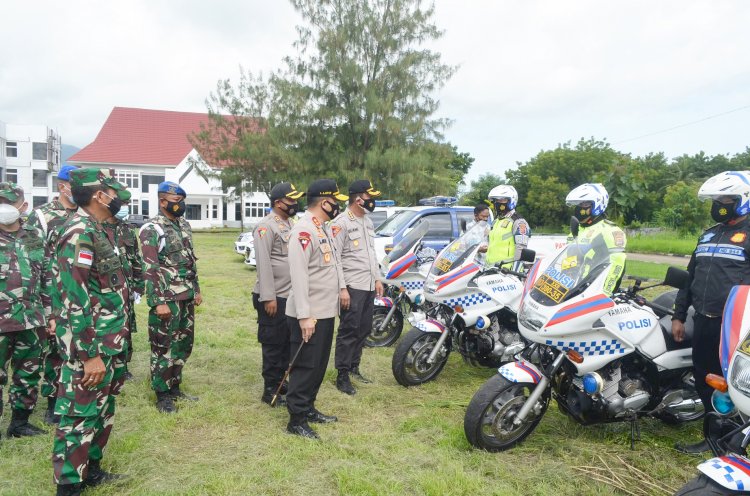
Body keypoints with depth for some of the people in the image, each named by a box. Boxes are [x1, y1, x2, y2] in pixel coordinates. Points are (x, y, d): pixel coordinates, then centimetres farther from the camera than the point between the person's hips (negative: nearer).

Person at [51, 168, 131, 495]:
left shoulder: (97, 229, 11)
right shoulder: (79, 232, -19)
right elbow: (74, 299, -24)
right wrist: (91, 354, -23)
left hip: (108, 343, 10)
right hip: (89, 347, -10)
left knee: (101, 411, 20)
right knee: (79, 417, 2)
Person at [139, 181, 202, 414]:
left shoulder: (184, 225, 12)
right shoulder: (151, 230, -12)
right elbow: (150, 269, -16)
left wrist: (196, 289, 16)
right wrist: (158, 302, -20)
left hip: (186, 298, 8)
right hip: (167, 299, -8)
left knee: (184, 344, 15)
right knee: (164, 348, 3)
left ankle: (175, 387, 29)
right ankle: (162, 395, 15)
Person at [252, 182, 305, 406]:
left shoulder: (291, 223, 14)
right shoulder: (266, 227, -14)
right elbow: (263, 264, -20)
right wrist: (268, 297, -22)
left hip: (291, 295, 9)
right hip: (273, 298, -9)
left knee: (288, 341, 16)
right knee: (273, 344, 0)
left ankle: (281, 380, 30)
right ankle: (270, 390, 11)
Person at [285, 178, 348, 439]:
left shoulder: (324, 228, 14)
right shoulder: (304, 230, -19)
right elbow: (298, 274, -25)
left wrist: (342, 287, 22)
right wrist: (304, 315, -27)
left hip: (326, 311, 10)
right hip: (308, 315, -10)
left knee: (319, 365, 17)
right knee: (306, 366, -2)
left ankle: (308, 408, 31)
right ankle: (296, 420, 10)